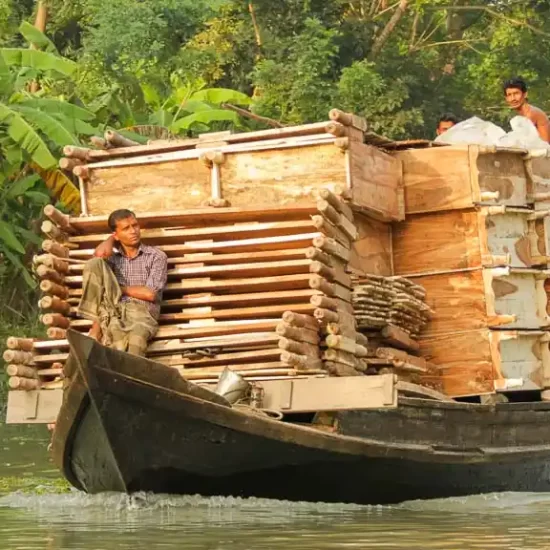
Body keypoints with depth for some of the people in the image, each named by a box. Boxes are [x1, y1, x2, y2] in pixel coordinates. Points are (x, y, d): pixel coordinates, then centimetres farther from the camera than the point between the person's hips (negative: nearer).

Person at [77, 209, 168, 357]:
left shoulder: (156, 256, 12)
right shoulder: (112, 257, 24)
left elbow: (150, 294, 0)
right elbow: (99, 254, -1)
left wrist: (117, 288, 6)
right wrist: (111, 240, 12)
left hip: (141, 311, -3)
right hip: (112, 309, 3)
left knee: (136, 337, -41)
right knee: (95, 263, -16)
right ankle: (98, 324, -20)